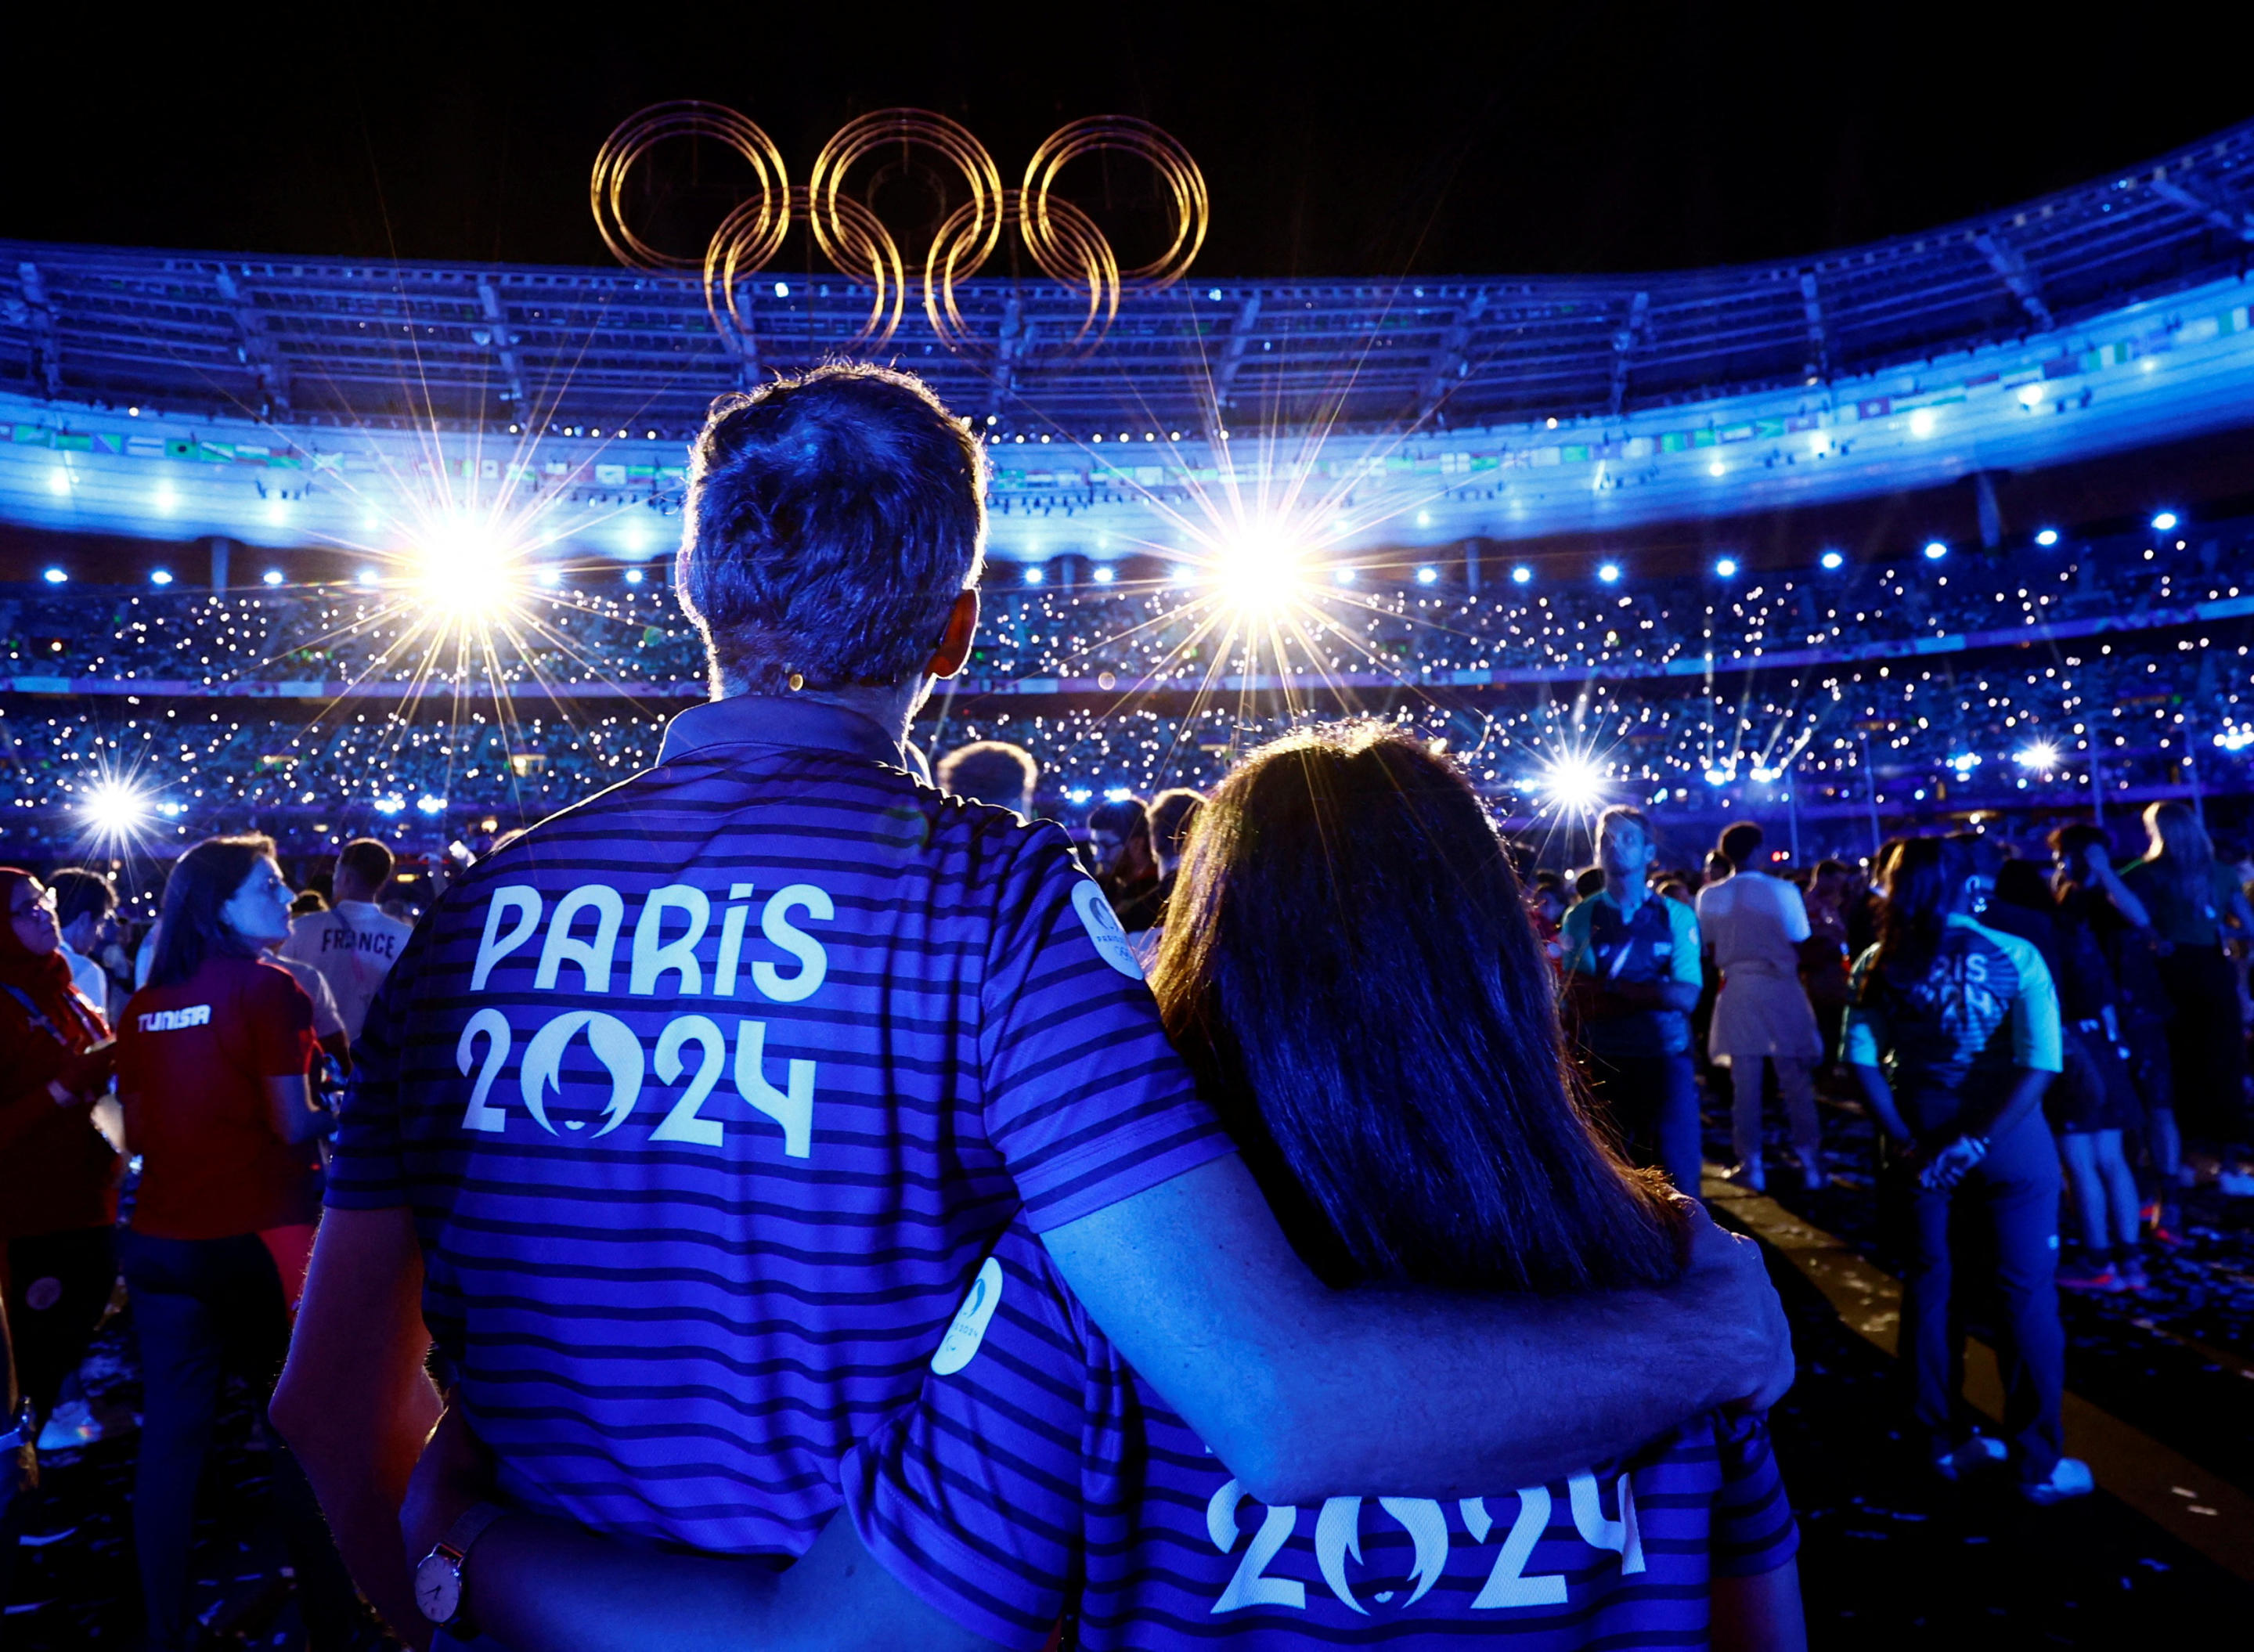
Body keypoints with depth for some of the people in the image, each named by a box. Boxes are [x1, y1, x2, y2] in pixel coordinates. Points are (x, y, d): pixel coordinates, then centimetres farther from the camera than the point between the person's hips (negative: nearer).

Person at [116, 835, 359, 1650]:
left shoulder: (143, 1006, 7)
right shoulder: (266, 988, -11)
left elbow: (137, 1133, 12)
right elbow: (293, 1126, -13)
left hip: (160, 1241, 5)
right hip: (257, 1239, -5)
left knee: (170, 1439, 12)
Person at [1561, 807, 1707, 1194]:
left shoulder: (1677, 915, 1)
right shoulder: (1580, 918, 1)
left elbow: (1686, 997, -9)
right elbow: (1577, 999, -6)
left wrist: (1611, 987, -14)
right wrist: (1651, 993, -17)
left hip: (1665, 1060, 0)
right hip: (1604, 1062, 1)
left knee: (1676, 1174, 0)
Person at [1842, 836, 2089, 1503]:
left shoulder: (1876, 966, -6)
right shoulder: (2015, 958, -11)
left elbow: (1861, 1060, -12)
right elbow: (2039, 1066, -19)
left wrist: (1909, 1142, -12)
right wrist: (1974, 1143, -20)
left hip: (1919, 1141, 2)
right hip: (2007, 1137, -2)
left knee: (1929, 1286, 14)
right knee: (2025, 1292, 9)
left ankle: (1946, 1442, 26)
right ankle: (2039, 1463, 18)